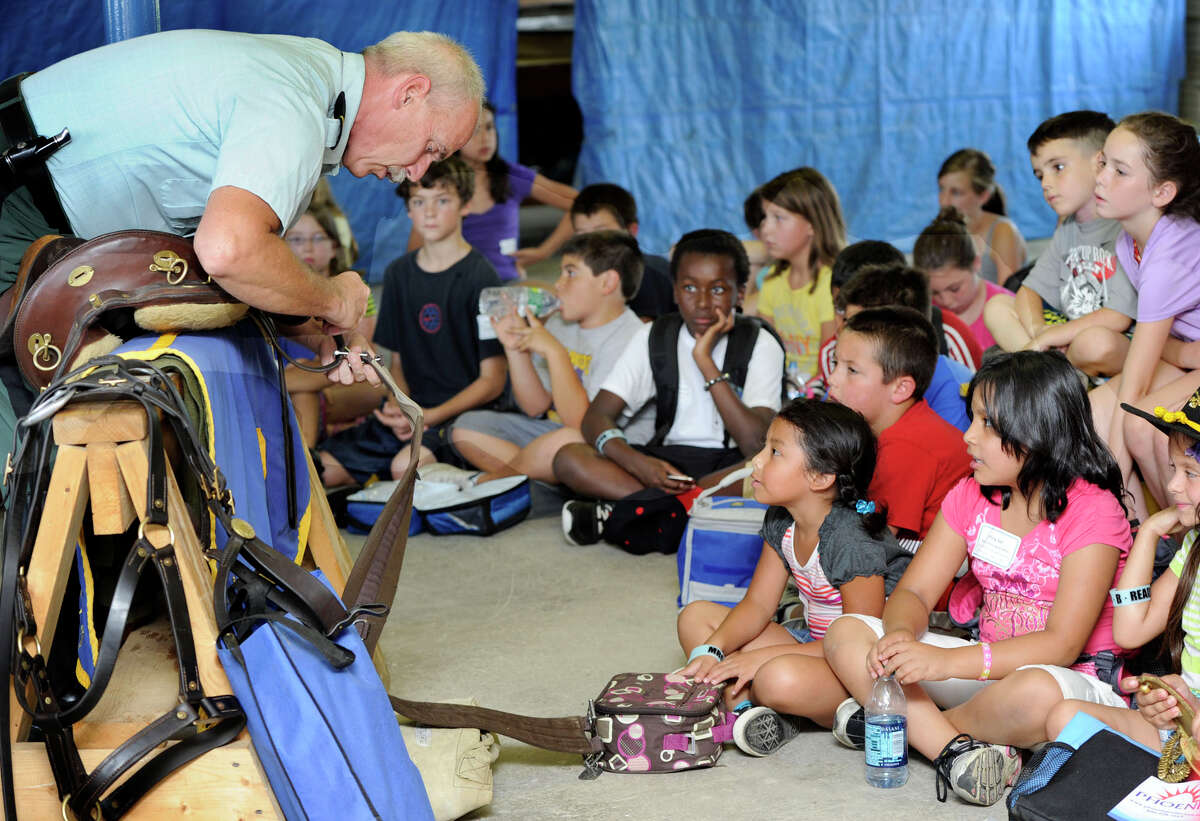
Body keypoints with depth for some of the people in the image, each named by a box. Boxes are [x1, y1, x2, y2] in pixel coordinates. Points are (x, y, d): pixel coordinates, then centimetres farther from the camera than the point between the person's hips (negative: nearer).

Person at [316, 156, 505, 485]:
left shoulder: (480, 277, -6)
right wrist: (397, 407, -5)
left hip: (462, 414, -6)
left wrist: (430, 417, -19)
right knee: (318, 468, -11)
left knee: (406, 465, -35)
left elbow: (492, 380, -9)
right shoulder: (399, 274, 13)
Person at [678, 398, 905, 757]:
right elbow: (757, 605, 3)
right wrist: (712, 651, -17)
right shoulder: (781, 524, 0)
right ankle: (744, 704, -19)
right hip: (818, 646, 9)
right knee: (696, 617, 3)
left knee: (782, 678, -40)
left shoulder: (853, 543, -26)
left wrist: (763, 658, -25)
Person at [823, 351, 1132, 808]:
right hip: (992, 664, 7)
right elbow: (913, 593, 4)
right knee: (845, 634, -8)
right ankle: (955, 750, -28)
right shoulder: (972, 496, 6)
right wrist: (900, 635, -23)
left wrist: (946, 661, -34)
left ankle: (895, 723, -15)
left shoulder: (1091, 510, -15)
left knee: (1033, 691, -43)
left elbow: (1062, 644, -23)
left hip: (1075, 679, -6)